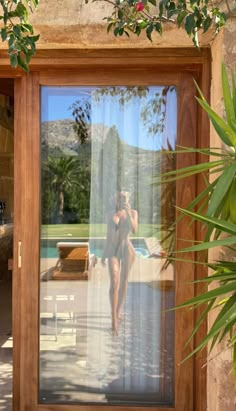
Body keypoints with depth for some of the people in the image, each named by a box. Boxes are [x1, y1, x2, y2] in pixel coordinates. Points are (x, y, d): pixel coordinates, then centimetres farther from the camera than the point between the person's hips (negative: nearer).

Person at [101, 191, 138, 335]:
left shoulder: (133, 213, 0)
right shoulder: (111, 216, 3)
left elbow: (134, 230, -16)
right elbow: (108, 237, 8)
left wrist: (128, 213, -25)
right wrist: (104, 255, 8)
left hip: (127, 250, 0)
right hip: (113, 251, 0)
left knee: (123, 282, 13)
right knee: (114, 283, -13)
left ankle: (119, 310, 36)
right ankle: (114, 319, -15)